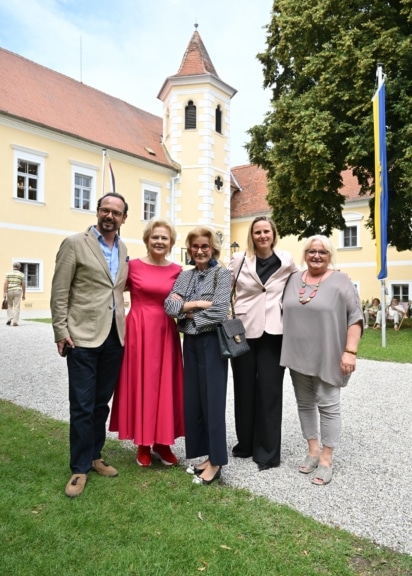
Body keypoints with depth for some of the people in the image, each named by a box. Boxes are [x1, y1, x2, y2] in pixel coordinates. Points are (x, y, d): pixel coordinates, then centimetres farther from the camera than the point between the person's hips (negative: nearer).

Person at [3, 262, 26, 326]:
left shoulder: (8, 273, 1)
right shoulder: (21, 275, 0)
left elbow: (5, 283, -7)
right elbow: (23, 285, 0)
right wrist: (24, 294, 7)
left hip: (9, 291, 1)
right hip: (18, 292, -1)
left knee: (9, 306, 18)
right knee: (16, 307, 1)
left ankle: (9, 319, 3)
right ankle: (15, 322, -6)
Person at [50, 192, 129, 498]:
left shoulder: (123, 249, 12)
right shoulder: (75, 243, -4)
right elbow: (59, 291, -6)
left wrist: (123, 326, 10)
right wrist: (61, 331, -11)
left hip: (115, 337, 5)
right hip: (83, 337, -5)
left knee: (102, 403, 15)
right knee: (82, 405, 2)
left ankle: (94, 456, 32)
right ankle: (80, 468, 18)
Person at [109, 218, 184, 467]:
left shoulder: (177, 271, 3)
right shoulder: (133, 265, -2)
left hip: (166, 333, 2)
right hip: (138, 331, -2)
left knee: (165, 386, 8)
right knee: (140, 384, 6)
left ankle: (162, 443, 24)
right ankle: (143, 444, 21)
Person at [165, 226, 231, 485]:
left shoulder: (222, 274, -5)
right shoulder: (184, 275, 10)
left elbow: (219, 311, -16)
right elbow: (169, 305, -2)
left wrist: (185, 308, -6)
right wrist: (196, 304, -15)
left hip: (211, 342, -6)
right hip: (190, 342, 6)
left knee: (212, 400, 0)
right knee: (193, 400, 11)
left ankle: (216, 461, 14)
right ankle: (205, 454, 26)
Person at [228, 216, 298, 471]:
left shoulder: (287, 261, 2)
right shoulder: (239, 259, 1)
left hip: (274, 332, 0)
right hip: (244, 330, 1)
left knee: (269, 391, 3)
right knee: (244, 388, 9)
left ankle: (268, 450, 17)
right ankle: (246, 443, 28)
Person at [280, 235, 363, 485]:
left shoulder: (341, 282, -6)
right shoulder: (294, 280, 8)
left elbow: (355, 317, -9)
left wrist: (350, 351, -16)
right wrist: (289, 350, 9)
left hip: (328, 357, -5)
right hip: (299, 356, 5)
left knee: (328, 406, 2)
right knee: (305, 404, 12)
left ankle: (326, 458, 13)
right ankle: (313, 450, 27)